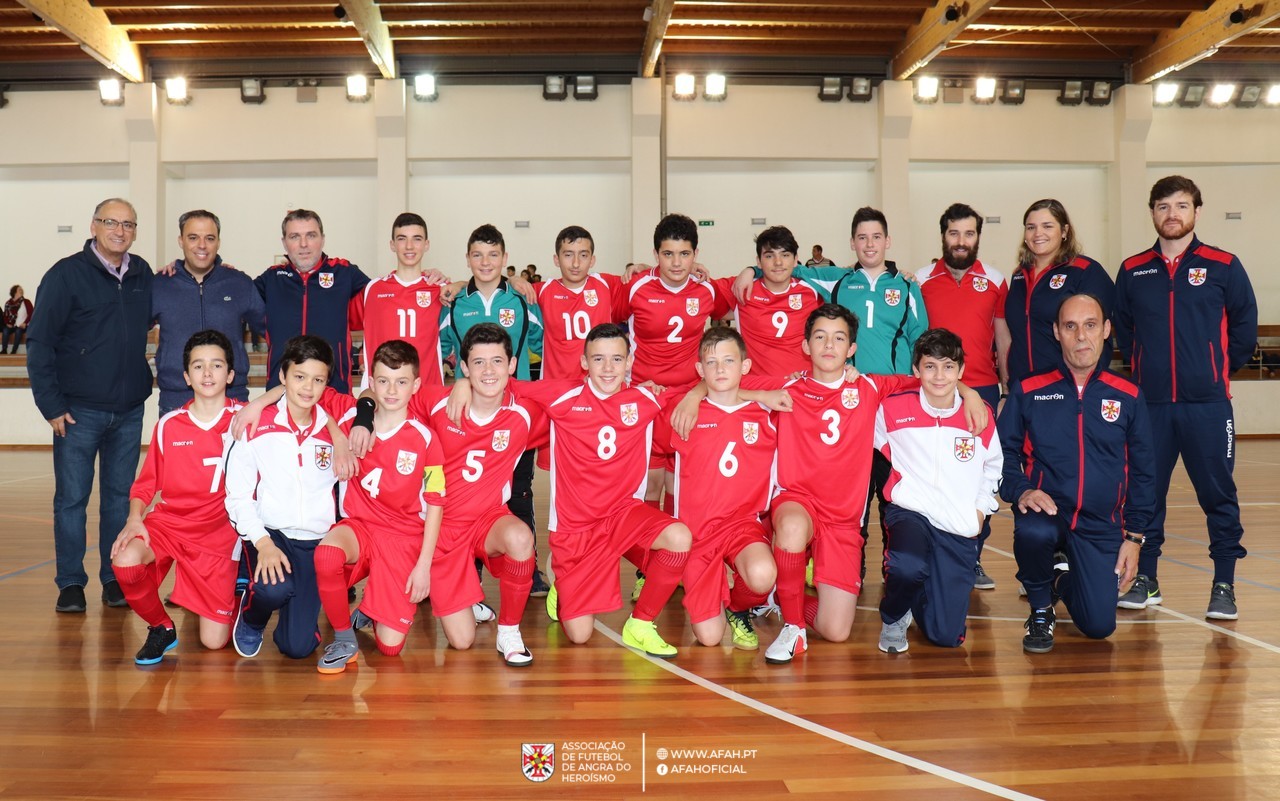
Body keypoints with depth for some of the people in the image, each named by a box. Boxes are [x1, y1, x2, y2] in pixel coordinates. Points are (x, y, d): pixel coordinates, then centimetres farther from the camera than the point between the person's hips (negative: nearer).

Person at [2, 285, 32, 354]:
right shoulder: (8, 303, 7)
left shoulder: (26, 302, -1)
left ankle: (14, 351, -31)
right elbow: (6, 315, 12)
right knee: (6, 330, -27)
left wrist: (25, 323, -16)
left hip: (22, 326, -3)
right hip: (12, 325, 3)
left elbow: (31, 314, -5)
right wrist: (7, 323, -6)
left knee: (18, 331, -33)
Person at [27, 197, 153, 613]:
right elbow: (39, 343, -6)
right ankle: (70, 583, 14)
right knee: (71, 498, 4)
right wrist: (51, 405, -10)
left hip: (129, 411, 4)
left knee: (120, 496, 10)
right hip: (79, 411, -4)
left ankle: (115, 579, 20)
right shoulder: (66, 275, -6)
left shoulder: (142, 274, 6)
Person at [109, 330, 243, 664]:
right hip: (169, 522, 2)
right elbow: (145, 485, 5)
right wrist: (134, 518, -11)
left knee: (214, 640, -6)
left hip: (219, 532, -2)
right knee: (126, 561, -32)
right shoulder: (168, 425, 1)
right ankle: (161, 628, -2)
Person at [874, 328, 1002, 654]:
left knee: (946, 636, -3)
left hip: (959, 530, 2)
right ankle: (893, 618, -3)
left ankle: (918, 595, 32)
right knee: (908, 568, -39)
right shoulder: (892, 409, -3)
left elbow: (992, 467, 19)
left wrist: (981, 508, 10)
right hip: (909, 514, -2)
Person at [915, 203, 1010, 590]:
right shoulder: (922, 281, 5)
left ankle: (972, 561, 13)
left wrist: (1009, 389, 7)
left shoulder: (995, 282, 7)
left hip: (982, 390, 1)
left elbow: (1004, 340, 11)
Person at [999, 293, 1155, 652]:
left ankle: (1065, 579, 30)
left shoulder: (1128, 396, 3)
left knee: (1099, 626, -8)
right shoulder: (1028, 391, -1)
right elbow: (1003, 452, 1)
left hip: (1102, 527, 2)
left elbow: (1143, 473, 7)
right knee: (1034, 532, -37)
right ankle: (1041, 609, -4)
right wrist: (1021, 490, -19)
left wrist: (1134, 536, 3)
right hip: (1045, 512, -1)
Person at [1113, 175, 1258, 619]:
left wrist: (1220, 369, 5)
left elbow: (1245, 324, 6)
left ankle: (1224, 586, 10)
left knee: (1217, 494, 2)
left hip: (1207, 403, -2)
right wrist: (1144, 368, 10)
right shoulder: (1132, 271, 7)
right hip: (1150, 404, 2)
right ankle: (1145, 579, 18)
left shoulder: (1223, 266, 2)